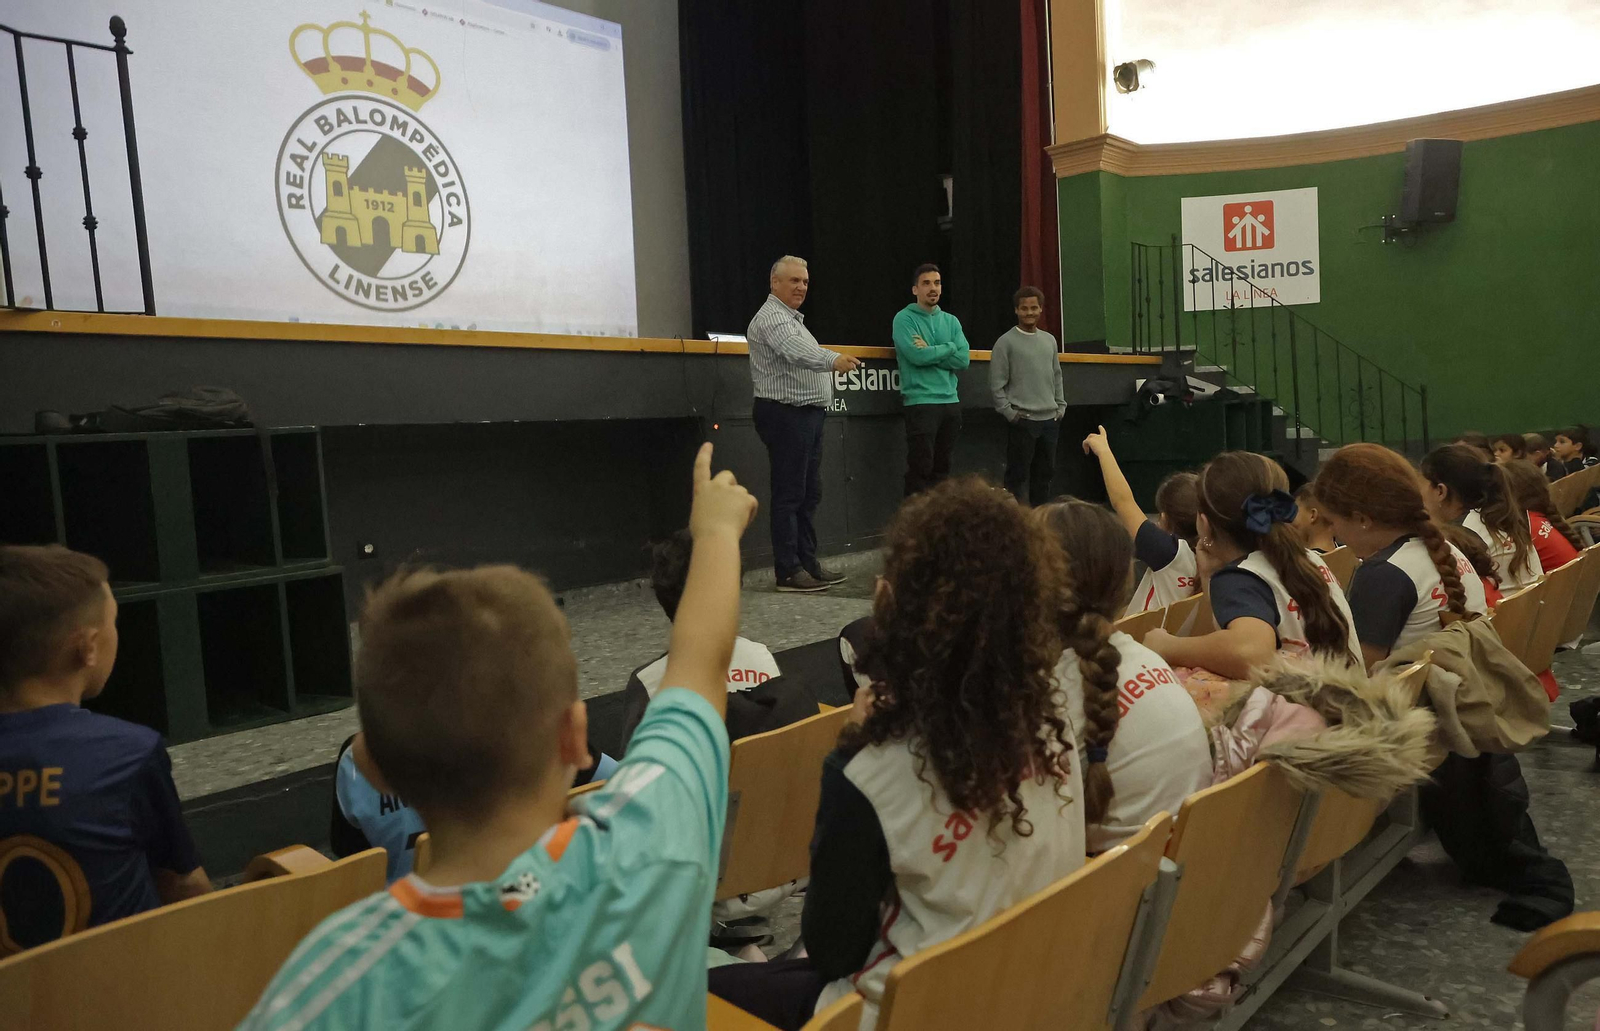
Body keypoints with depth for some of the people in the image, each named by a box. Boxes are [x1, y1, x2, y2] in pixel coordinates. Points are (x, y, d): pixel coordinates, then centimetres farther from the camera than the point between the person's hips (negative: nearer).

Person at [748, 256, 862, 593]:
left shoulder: (791, 318, 21)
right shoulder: (771, 317, -13)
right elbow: (798, 352, -32)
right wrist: (833, 360, -46)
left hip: (807, 415, 11)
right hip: (786, 415, -10)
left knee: (809, 494, 12)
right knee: (789, 495, -8)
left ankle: (809, 564, 18)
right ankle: (788, 571, -4)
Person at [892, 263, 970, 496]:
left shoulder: (951, 321, 14)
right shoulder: (904, 318, -2)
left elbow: (963, 360, 1)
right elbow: (916, 356, -17)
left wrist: (930, 352, -9)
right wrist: (949, 348, -4)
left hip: (950, 402, 6)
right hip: (920, 402, -6)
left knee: (942, 469, 11)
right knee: (920, 469, -6)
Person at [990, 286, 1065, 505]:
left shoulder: (1049, 340, 14)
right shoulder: (1006, 342, -4)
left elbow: (1057, 376, 20)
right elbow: (997, 384, -6)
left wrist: (1061, 405, 12)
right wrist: (1009, 412, -11)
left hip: (1050, 419, 6)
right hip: (1022, 420, -6)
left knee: (1045, 473, 10)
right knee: (1017, 474, -4)